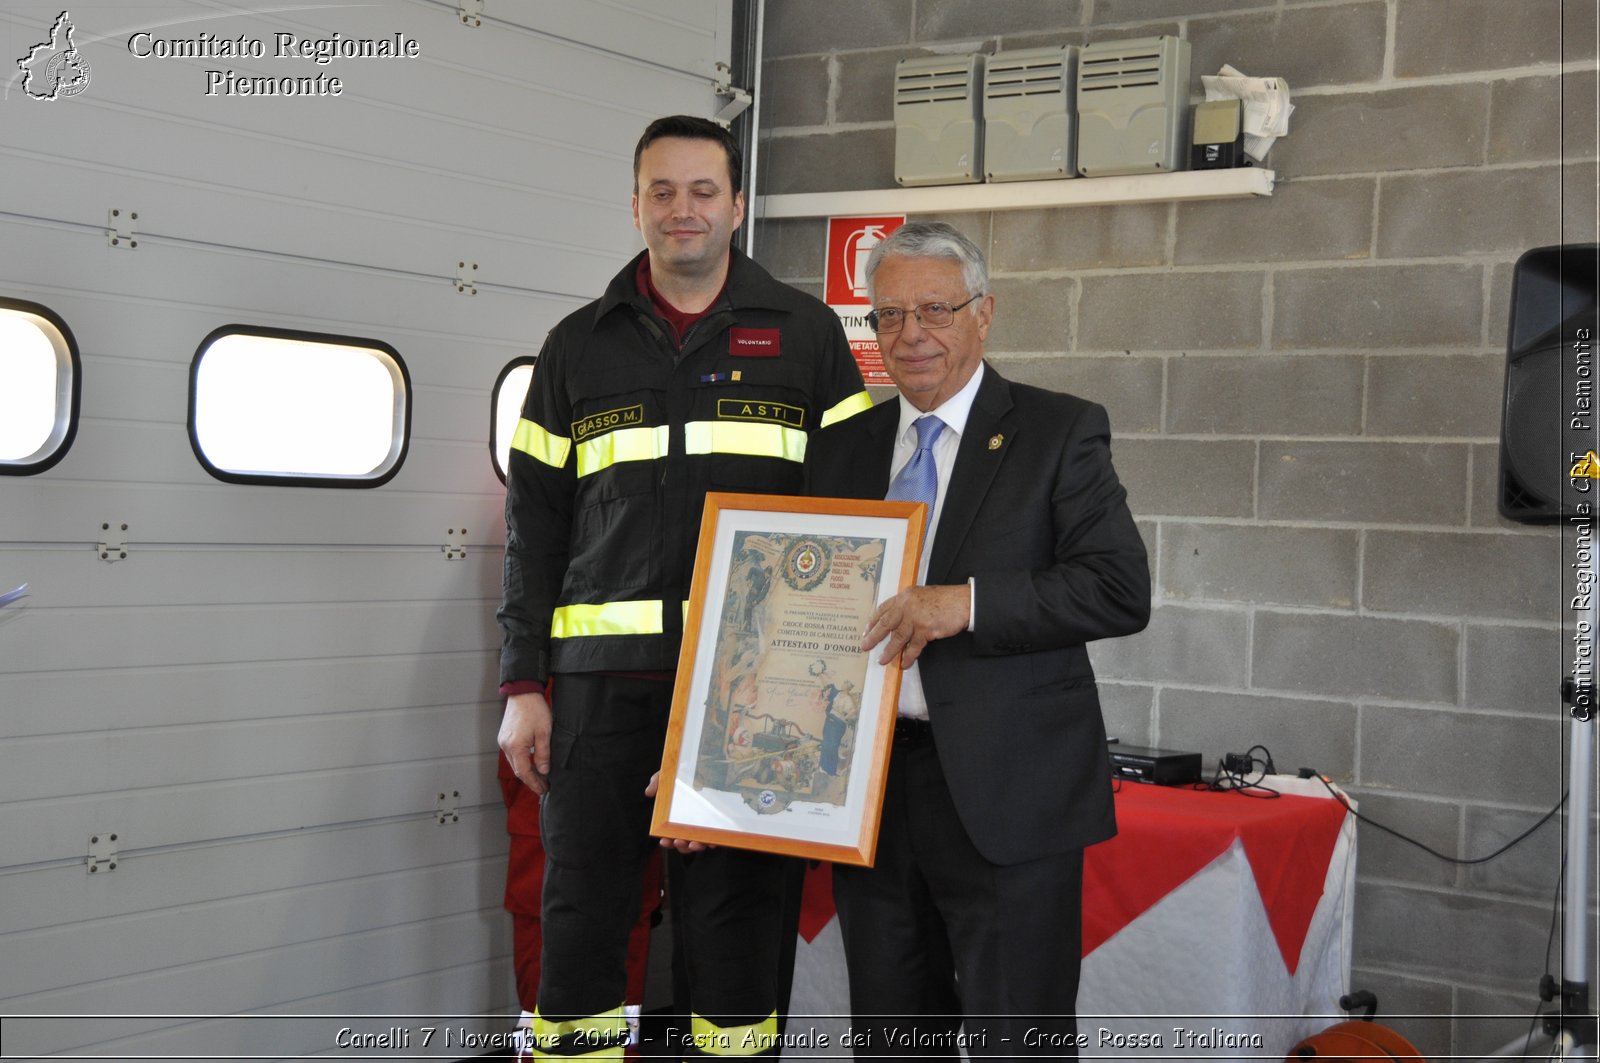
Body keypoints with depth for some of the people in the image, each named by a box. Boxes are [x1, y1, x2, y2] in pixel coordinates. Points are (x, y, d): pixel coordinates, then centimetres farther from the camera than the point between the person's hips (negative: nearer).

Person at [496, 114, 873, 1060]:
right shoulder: (580, 346, 12)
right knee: (581, 906, 4)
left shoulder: (805, 333, 8)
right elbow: (535, 526, 11)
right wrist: (524, 686, 4)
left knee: (736, 907, 3)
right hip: (603, 674, 2)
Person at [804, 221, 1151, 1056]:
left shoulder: (1059, 433, -1)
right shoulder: (840, 450, 13)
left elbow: (1121, 590, -10)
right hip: (866, 787, 5)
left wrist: (967, 604, -20)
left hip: (1005, 796, -4)